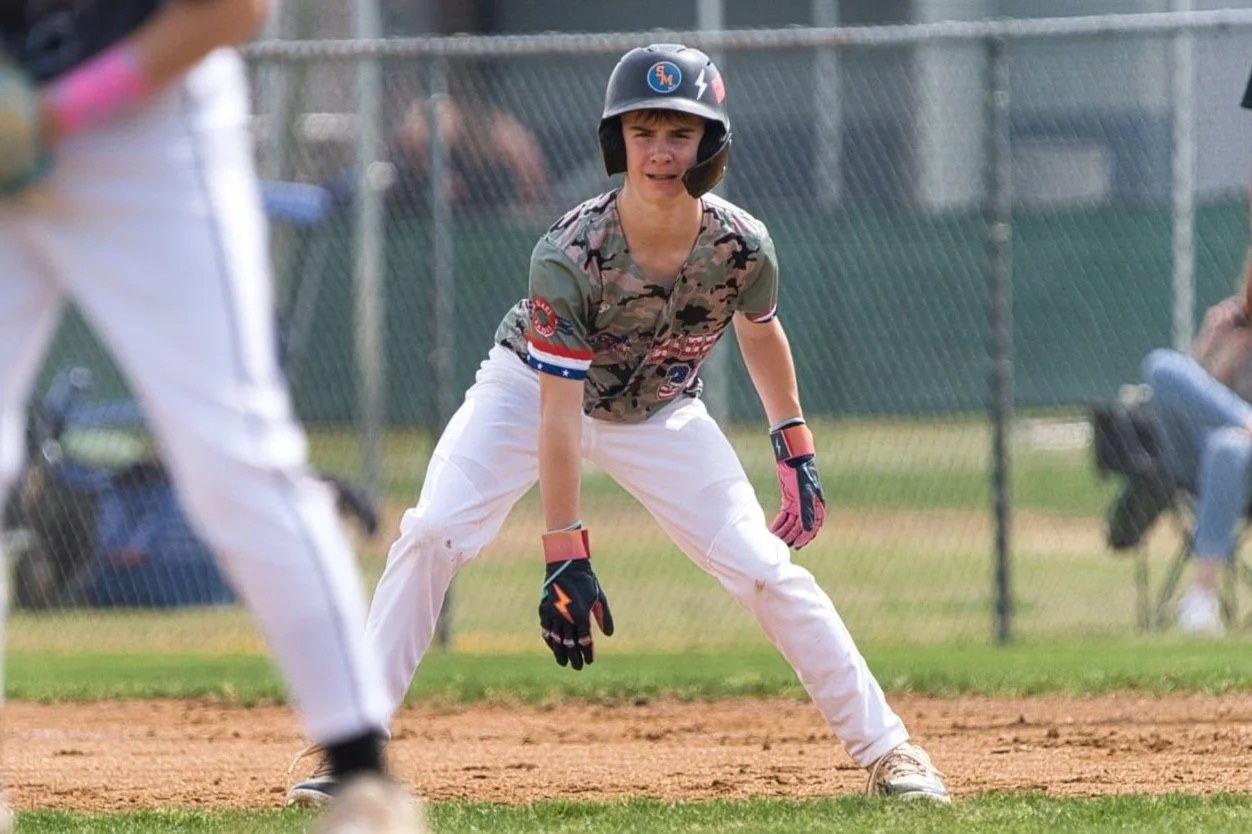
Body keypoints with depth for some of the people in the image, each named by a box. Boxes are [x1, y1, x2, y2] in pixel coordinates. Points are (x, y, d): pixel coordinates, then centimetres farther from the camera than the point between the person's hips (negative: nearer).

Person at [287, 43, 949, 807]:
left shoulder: (742, 246, -24)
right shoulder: (570, 256, -34)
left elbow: (759, 328, 2)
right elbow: (558, 417, -31)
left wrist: (796, 452, 4)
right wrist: (565, 557, -32)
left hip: (659, 413, 2)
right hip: (531, 390, -2)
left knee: (764, 566, -9)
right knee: (431, 534, -23)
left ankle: (886, 749, 4)